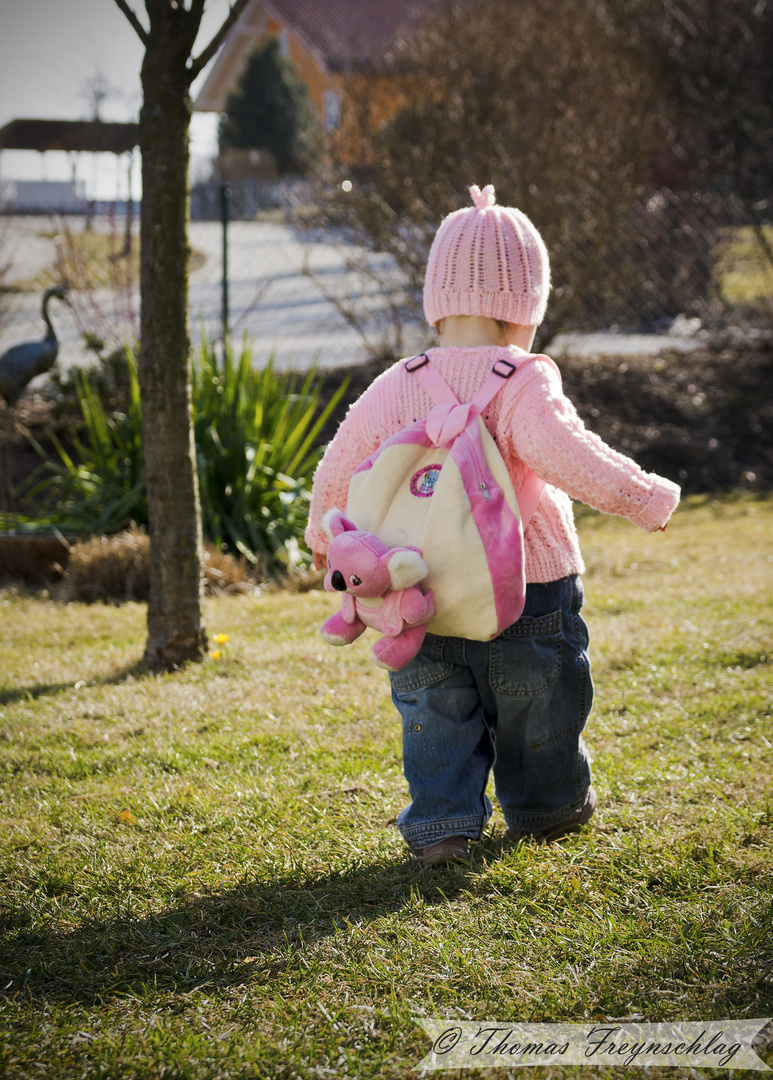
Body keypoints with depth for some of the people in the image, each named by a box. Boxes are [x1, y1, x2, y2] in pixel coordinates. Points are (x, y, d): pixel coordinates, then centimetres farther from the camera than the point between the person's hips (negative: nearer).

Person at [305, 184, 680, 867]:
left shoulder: (393, 389, 1)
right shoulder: (522, 381, -15)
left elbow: (336, 474, 9)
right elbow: (561, 452, -32)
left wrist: (325, 537, 28)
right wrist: (646, 497, -22)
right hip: (529, 587, -3)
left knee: (438, 719, 12)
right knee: (536, 717, 17)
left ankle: (440, 821, 3)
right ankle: (547, 809, 33)